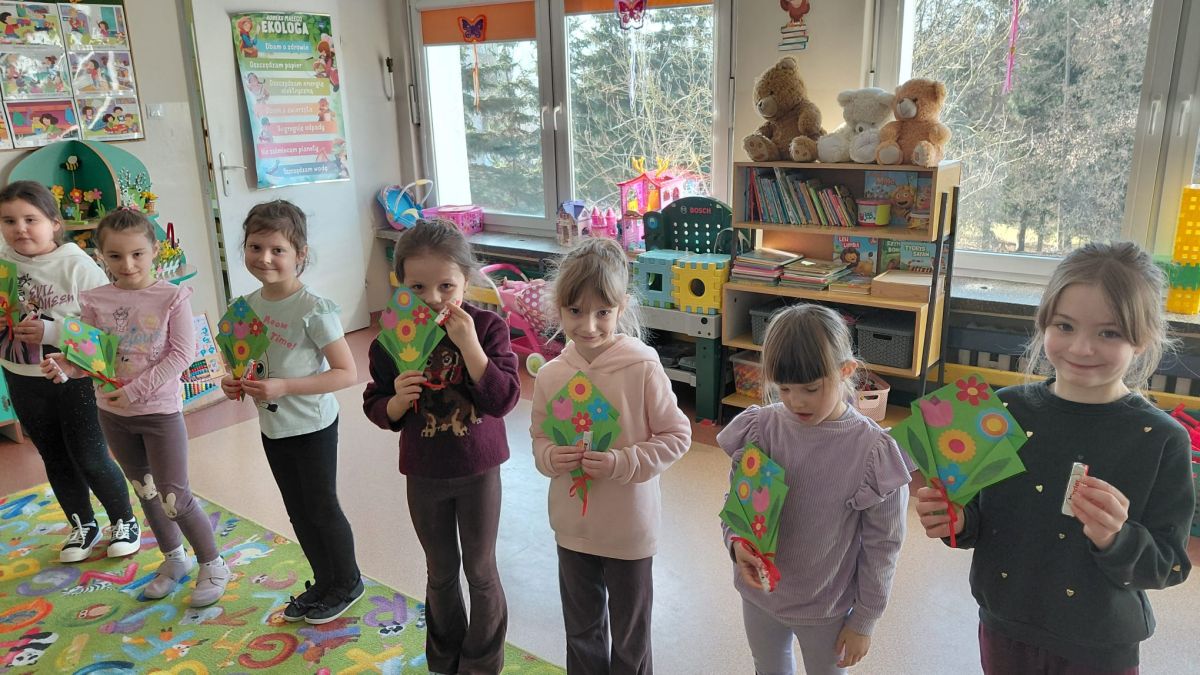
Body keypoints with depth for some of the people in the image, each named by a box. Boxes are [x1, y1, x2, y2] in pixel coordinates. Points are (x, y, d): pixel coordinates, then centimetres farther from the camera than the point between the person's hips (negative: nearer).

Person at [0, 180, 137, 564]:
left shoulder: (78, 265, -17)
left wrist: (52, 332, -27)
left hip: (76, 377, -4)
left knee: (90, 458, 4)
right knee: (55, 459, 17)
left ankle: (124, 520, 27)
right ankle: (83, 525, 36)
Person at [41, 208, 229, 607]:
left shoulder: (171, 297, -12)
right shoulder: (95, 301, -2)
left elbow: (182, 353, -16)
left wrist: (134, 391, -20)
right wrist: (65, 367, -21)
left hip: (160, 411, -5)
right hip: (113, 413, 5)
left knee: (174, 497, -2)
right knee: (145, 491, 19)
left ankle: (212, 565, 19)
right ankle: (174, 559, 38)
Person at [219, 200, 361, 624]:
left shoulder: (314, 310, -22)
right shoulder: (248, 305, 0)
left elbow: (346, 373, -22)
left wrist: (284, 387, -28)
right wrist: (237, 383, -6)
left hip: (312, 427, -7)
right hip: (272, 427, 7)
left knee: (321, 508, 8)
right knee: (298, 511, 19)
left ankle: (348, 584, 30)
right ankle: (324, 582, 38)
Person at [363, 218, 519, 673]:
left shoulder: (487, 328, -16)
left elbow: (504, 399, -23)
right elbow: (376, 409, -1)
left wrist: (469, 344, -33)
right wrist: (398, 400, -24)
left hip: (478, 469, -2)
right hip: (424, 474, 2)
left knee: (480, 570, 14)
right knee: (441, 573, 20)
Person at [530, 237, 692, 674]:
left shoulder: (643, 368, -20)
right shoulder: (550, 375, -8)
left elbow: (677, 436, -13)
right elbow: (539, 438, 5)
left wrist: (622, 463, -25)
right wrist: (550, 457, -17)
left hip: (630, 527, -3)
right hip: (572, 526, 4)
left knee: (630, 638, 19)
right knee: (581, 631, 25)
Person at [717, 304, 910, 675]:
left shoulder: (874, 451, -21)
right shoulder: (760, 428, -14)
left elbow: (882, 546, -11)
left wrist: (863, 620, -4)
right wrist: (736, 543, -21)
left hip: (827, 608, -3)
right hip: (760, 594, 3)